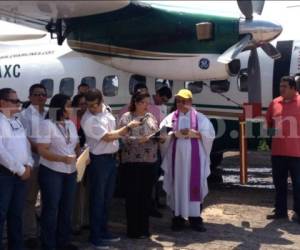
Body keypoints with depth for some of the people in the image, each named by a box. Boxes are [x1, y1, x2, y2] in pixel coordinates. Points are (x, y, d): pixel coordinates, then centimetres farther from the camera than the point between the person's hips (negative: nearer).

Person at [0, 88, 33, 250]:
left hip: (20, 174, 8)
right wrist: (20, 169, -14)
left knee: (16, 214, 15)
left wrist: (28, 165, 0)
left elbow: (26, 144, 17)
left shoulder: (17, 122, 16)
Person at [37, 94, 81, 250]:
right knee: (51, 209, 1)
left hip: (70, 171, 7)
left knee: (67, 208, 12)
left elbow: (76, 145, 14)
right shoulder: (47, 124, -10)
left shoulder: (71, 124, 10)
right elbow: (42, 150, -17)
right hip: (51, 172, -6)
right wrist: (62, 158, -28)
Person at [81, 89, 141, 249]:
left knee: (107, 197, 16)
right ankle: (95, 236, 14)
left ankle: (103, 231, 29)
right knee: (97, 199, 2)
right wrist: (128, 127, -13)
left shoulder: (106, 110, 5)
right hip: (99, 160, -8)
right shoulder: (88, 120, -20)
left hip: (111, 157, 8)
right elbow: (108, 137, -21)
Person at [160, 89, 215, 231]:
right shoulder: (171, 117, 8)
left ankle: (195, 218, 6)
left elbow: (210, 134, -2)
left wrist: (193, 133, -14)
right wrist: (174, 134, -18)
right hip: (176, 156, 1)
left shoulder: (199, 118, 6)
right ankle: (178, 217, 10)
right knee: (177, 185, 2)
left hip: (193, 157, -1)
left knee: (194, 185, -1)